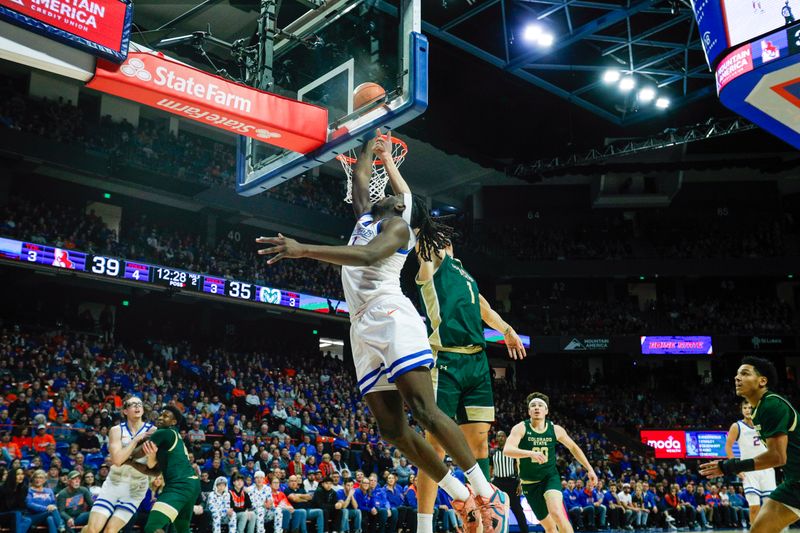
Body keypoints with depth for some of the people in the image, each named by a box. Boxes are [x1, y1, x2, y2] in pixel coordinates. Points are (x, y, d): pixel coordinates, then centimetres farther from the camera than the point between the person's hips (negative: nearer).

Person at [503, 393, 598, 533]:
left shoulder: (555, 430, -5)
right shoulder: (521, 428, -14)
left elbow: (573, 447, 12)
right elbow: (507, 450, -32)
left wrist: (590, 469, 10)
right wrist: (530, 453, -47)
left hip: (550, 477, 0)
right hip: (530, 483, 0)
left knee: (557, 513, -29)